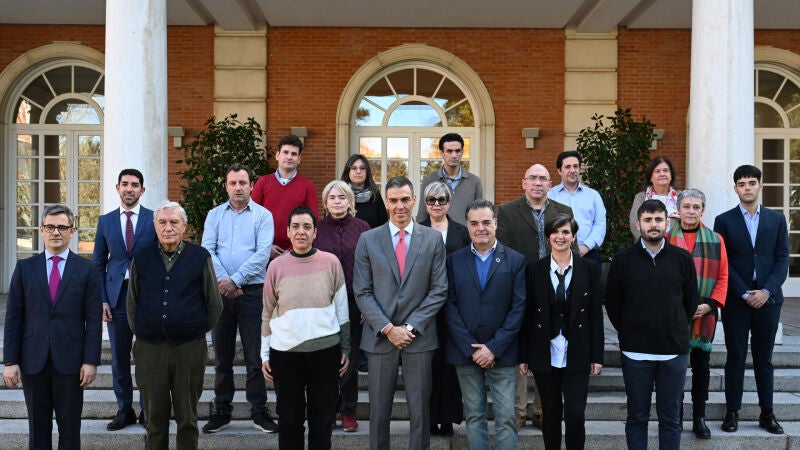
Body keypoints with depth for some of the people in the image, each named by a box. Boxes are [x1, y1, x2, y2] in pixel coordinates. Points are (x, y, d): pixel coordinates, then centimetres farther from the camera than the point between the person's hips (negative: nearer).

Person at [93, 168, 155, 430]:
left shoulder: (155, 219, 1)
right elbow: (99, 264, 9)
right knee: (119, 357, 7)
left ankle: (148, 410, 15)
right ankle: (124, 410, 19)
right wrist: (102, 299, 0)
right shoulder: (105, 221, 8)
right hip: (117, 295, 2)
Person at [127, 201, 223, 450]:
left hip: (189, 348, -1)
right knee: (155, 419, 10)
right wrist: (139, 332, 13)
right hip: (149, 349, 2)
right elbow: (132, 303, 15)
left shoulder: (200, 257, -1)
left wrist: (199, 331, 8)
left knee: (188, 419, 8)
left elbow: (214, 304, 7)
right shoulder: (141, 258, 5)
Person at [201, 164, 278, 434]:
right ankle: (222, 411, 19)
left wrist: (235, 280, -14)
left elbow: (262, 254, -8)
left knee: (255, 355, 0)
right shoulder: (214, 215, 10)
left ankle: (259, 411, 10)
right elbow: (207, 250, 0)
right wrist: (222, 281, -13)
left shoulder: (263, 216, 3)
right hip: (221, 291, 2)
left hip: (253, 290, -2)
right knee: (222, 355, 9)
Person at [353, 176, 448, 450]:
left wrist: (411, 327, -8)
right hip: (380, 336, 0)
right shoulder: (368, 240, 3)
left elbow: (439, 290, -1)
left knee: (420, 410, 6)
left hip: (419, 336, 0)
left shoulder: (433, 239, 3)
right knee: (379, 409, 9)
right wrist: (387, 328, -10)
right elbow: (362, 292, -1)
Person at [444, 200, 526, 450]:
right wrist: (470, 348, -9)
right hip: (465, 352, 1)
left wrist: (494, 348, -10)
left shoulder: (516, 260, 2)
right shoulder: (454, 260, 5)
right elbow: (449, 307, 0)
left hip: (501, 353, -1)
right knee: (474, 415, 9)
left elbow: (518, 308, -3)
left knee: (506, 417, -1)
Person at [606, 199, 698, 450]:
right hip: (635, 352, -1)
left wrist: (677, 330, 9)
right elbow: (612, 302, 6)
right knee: (637, 417, 8)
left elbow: (691, 300, 11)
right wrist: (628, 332, 7)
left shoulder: (682, 258, 1)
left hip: (674, 351, 1)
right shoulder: (623, 259, -1)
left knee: (670, 418, 9)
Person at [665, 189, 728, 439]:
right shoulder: (665, 238, -1)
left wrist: (710, 304, -9)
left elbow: (722, 277, 3)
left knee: (701, 366, 9)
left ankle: (699, 418, 20)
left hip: (704, 316, 2)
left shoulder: (715, 240, 5)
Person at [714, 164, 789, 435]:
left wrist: (766, 291, -10)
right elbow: (723, 262, -3)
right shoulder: (724, 221, 2)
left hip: (768, 298, 2)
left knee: (764, 358, 9)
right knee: (736, 358, 4)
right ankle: (732, 412, 10)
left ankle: (767, 413, 16)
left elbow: (782, 258, 3)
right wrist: (745, 293, -11)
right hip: (735, 300, -2)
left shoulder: (776, 219, 8)